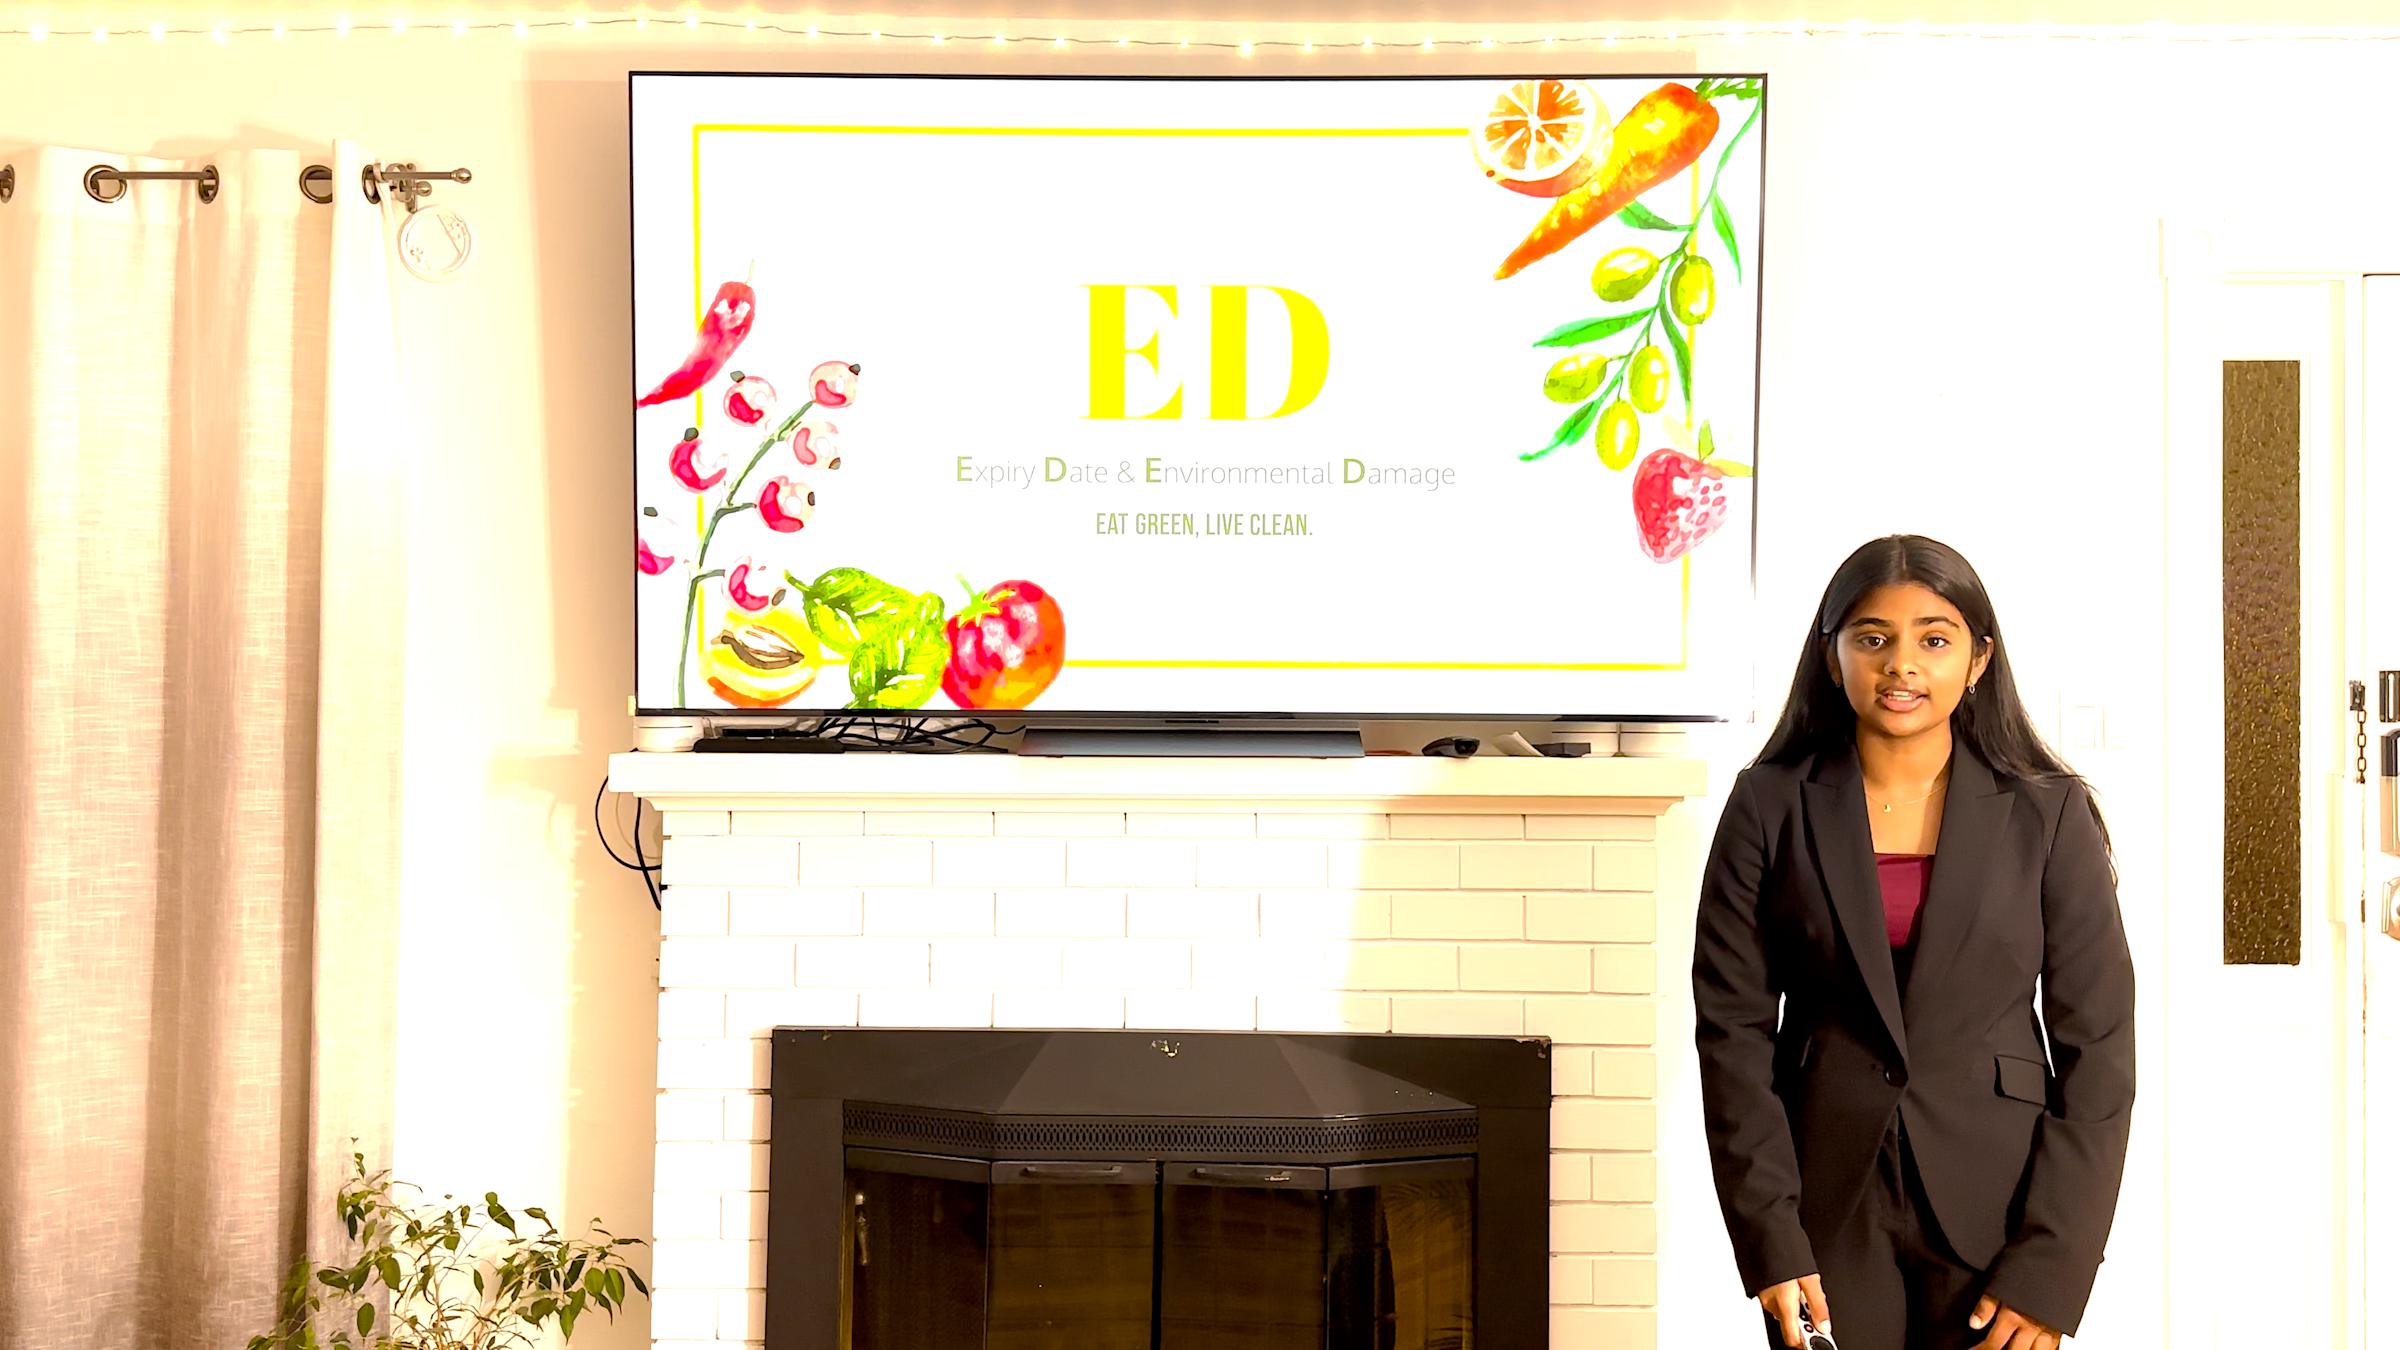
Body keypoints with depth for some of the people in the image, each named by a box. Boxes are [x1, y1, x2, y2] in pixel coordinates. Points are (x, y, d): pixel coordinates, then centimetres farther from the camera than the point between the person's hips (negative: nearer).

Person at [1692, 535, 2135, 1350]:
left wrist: (2050, 1267, -8)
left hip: (1995, 1203, 0)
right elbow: (1733, 1027, -3)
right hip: (1827, 1201, 0)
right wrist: (1770, 1243, -9)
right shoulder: (1770, 808, -2)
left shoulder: (2049, 813, -2)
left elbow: (2097, 1047, -3)